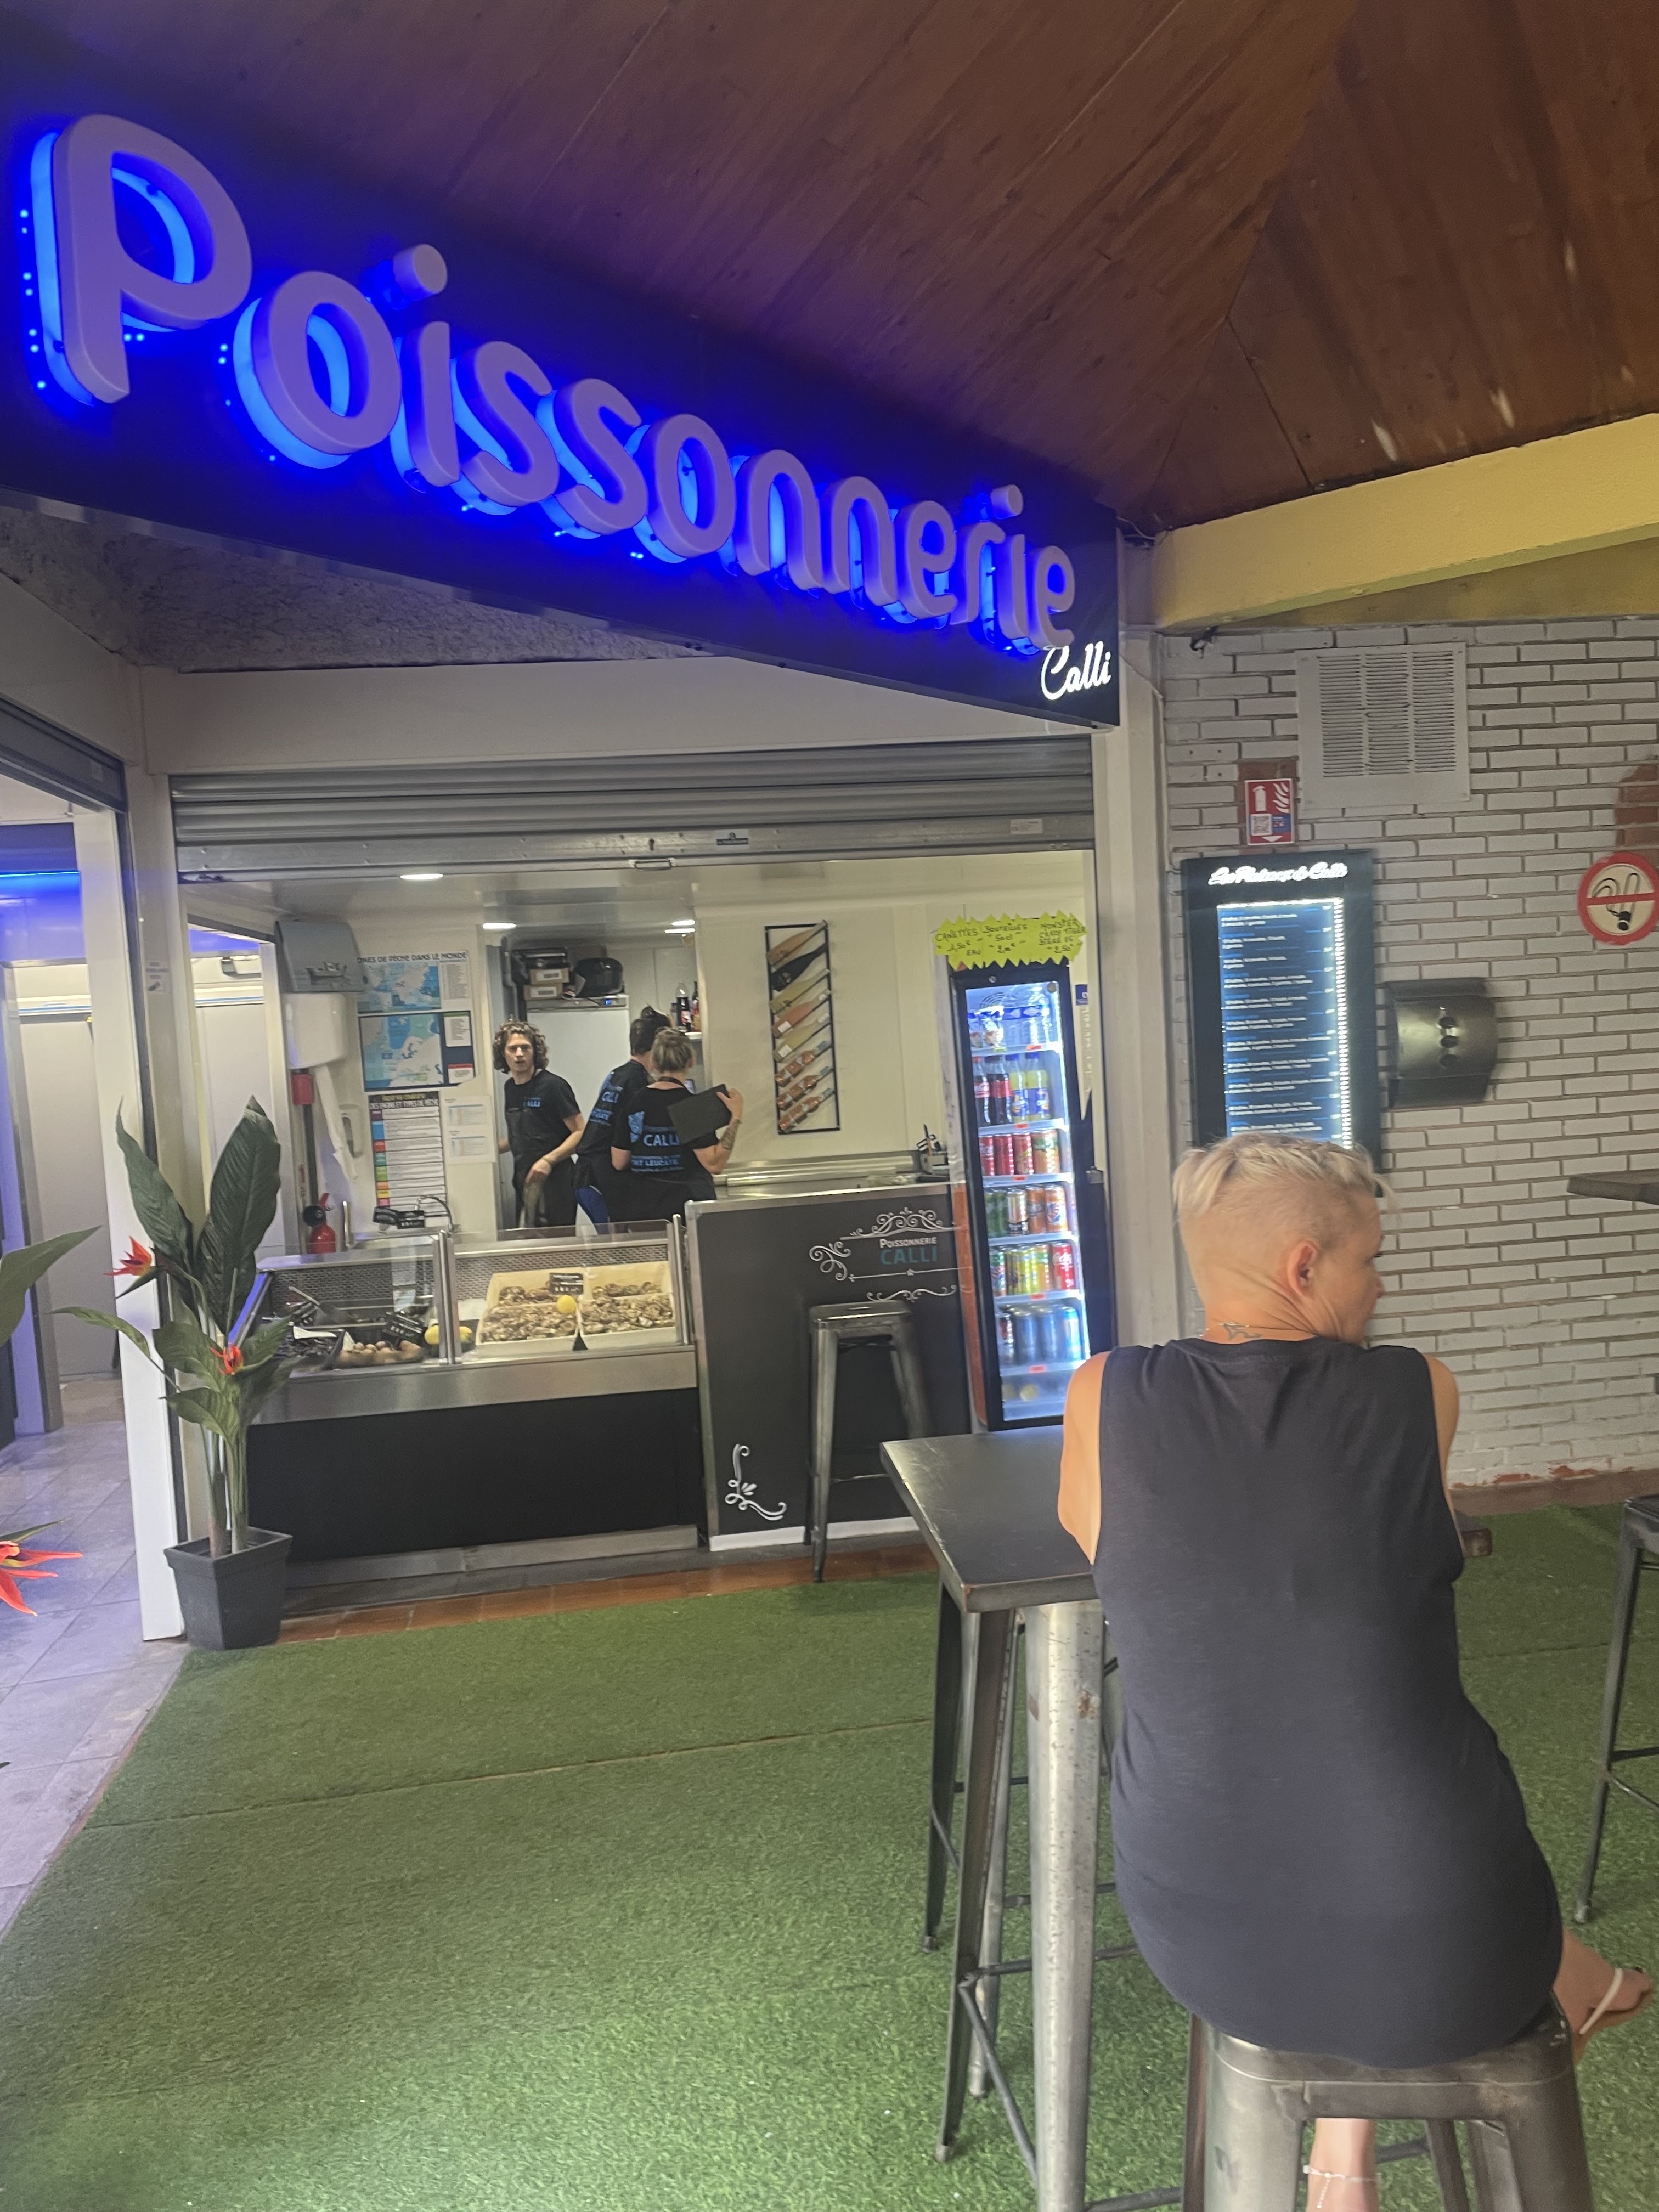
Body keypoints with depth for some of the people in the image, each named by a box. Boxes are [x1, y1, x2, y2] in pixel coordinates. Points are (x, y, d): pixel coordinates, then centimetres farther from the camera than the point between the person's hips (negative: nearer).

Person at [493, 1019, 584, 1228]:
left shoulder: (553, 1086, -10)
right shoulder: (510, 1088, 13)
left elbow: (580, 1133, -13)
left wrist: (549, 1160, -23)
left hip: (554, 1182, -7)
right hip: (524, 1182, 7)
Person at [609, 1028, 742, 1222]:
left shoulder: (632, 1104, 1)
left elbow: (619, 1163, 7)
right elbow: (714, 1164, -17)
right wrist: (736, 1119, -13)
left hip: (641, 1211, 4)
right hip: (685, 1208, -4)